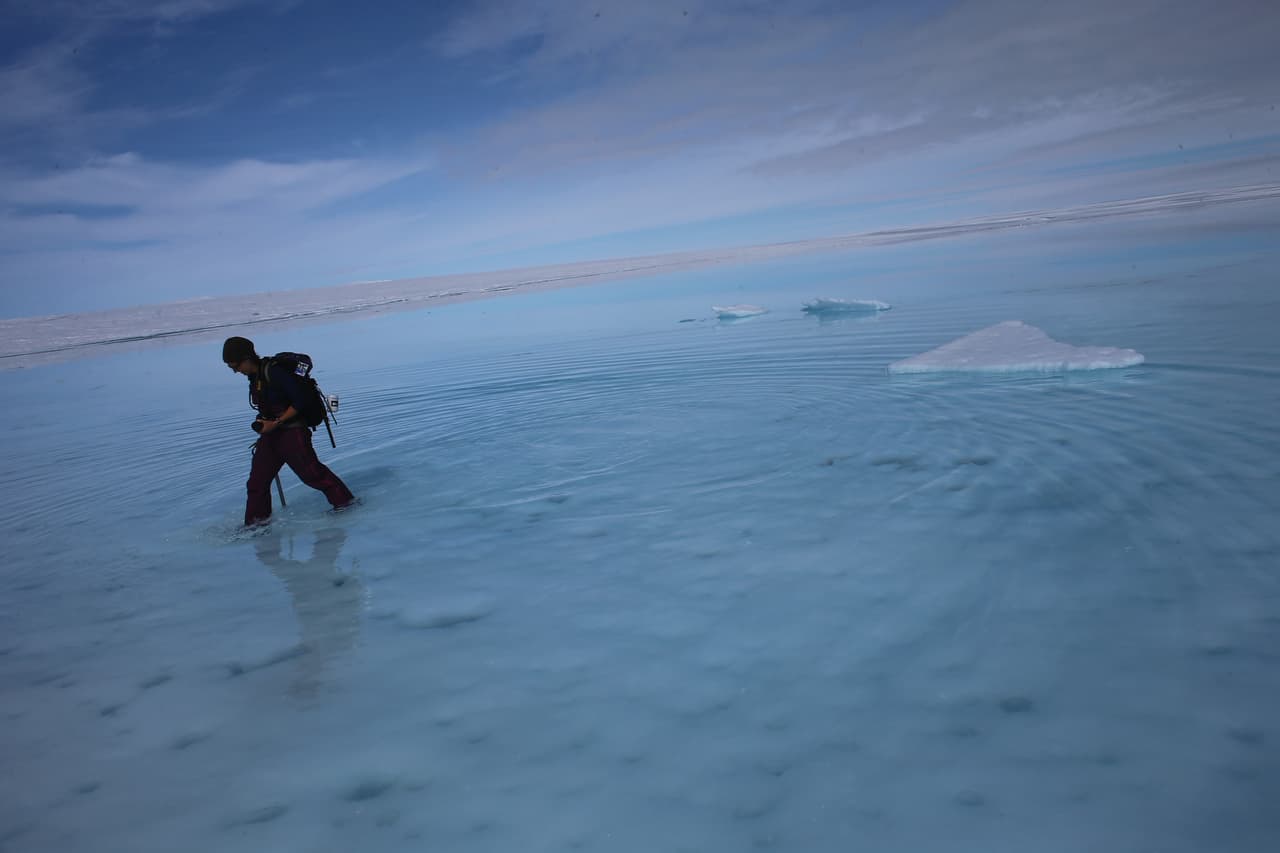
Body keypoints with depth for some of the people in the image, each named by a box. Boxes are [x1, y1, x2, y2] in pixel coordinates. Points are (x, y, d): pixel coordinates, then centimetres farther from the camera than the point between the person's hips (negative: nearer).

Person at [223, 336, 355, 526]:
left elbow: (300, 401, -21)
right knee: (256, 480, 9)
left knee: (311, 472, -6)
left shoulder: (274, 371, -19)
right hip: (271, 432, 9)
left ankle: (344, 500, 7)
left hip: (292, 431, -9)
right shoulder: (254, 376, 9)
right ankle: (256, 521, 18)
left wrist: (275, 423, -20)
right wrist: (263, 422, 9)